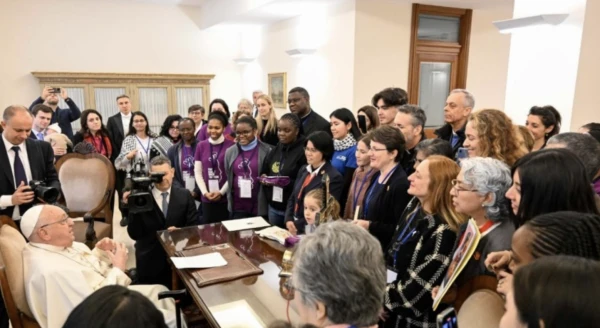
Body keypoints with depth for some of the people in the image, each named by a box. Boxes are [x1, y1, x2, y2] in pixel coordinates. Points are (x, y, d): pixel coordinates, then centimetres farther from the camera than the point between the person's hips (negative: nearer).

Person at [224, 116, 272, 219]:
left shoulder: (266, 151, -6)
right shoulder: (230, 152, 7)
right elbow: (228, 179, 14)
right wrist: (229, 201, 14)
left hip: (259, 207, -3)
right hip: (237, 207, 3)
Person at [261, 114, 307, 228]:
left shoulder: (303, 151, -11)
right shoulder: (276, 149, 10)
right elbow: (265, 171, 18)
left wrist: (288, 183, -26)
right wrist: (264, 178, -3)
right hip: (273, 206, 6)